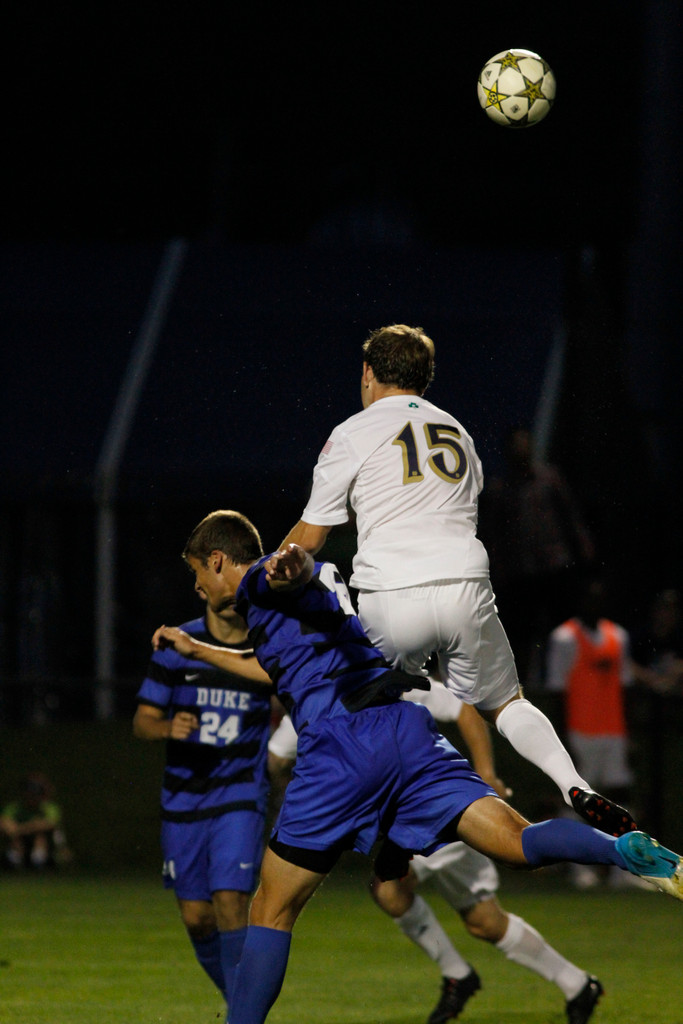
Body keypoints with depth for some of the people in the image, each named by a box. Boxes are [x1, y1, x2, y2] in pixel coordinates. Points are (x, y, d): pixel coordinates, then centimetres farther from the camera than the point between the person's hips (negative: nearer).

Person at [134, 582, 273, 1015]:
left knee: (230, 902, -17)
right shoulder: (176, 646, -2)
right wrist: (168, 728, -20)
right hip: (183, 799, 2)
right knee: (197, 917, 5)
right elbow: (142, 720, 1)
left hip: (240, 798, -2)